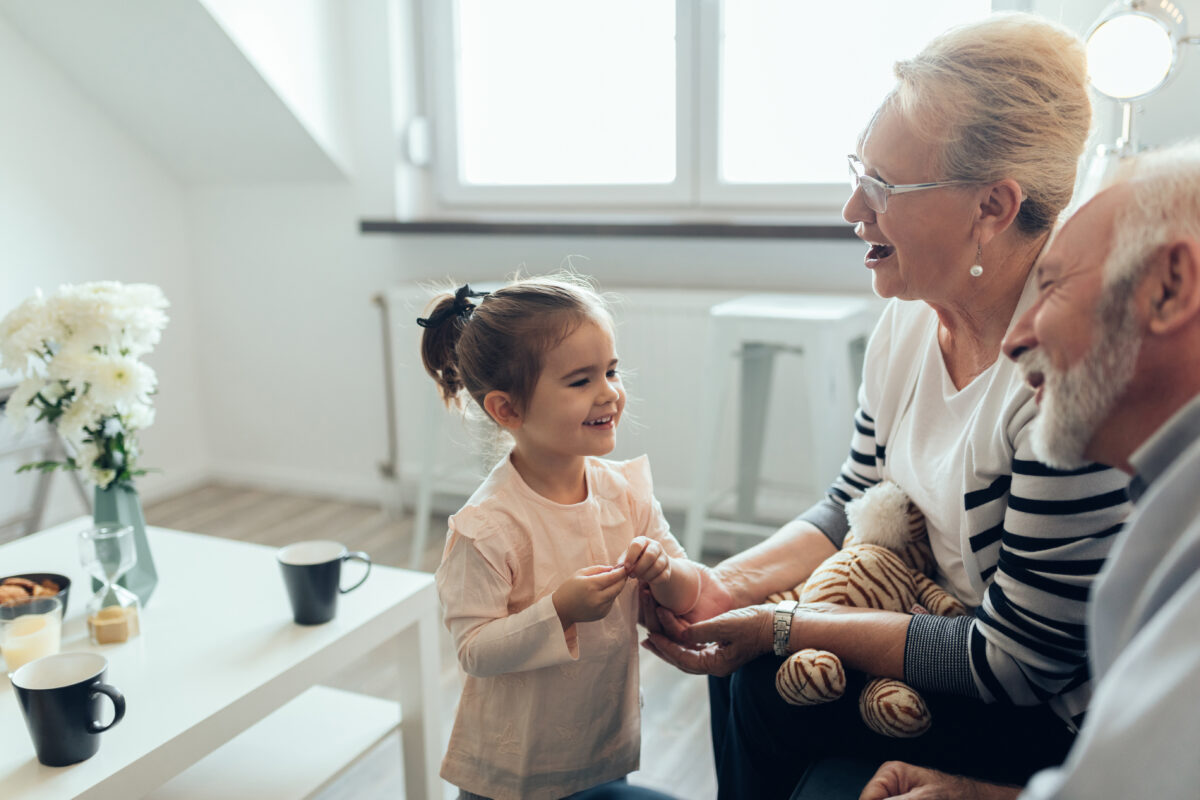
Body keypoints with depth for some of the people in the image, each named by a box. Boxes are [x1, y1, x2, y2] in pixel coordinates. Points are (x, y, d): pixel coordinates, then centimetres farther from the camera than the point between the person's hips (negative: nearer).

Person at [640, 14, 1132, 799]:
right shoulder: (911, 317, -6)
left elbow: (1014, 662, -25)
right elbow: (853, 504, 5)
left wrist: (781, 630, -22)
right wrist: (725, 586, -10)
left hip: (1054, 713, -7)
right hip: (947, 629, 7)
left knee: (772, 685, -12)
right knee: (740, 652, 1)